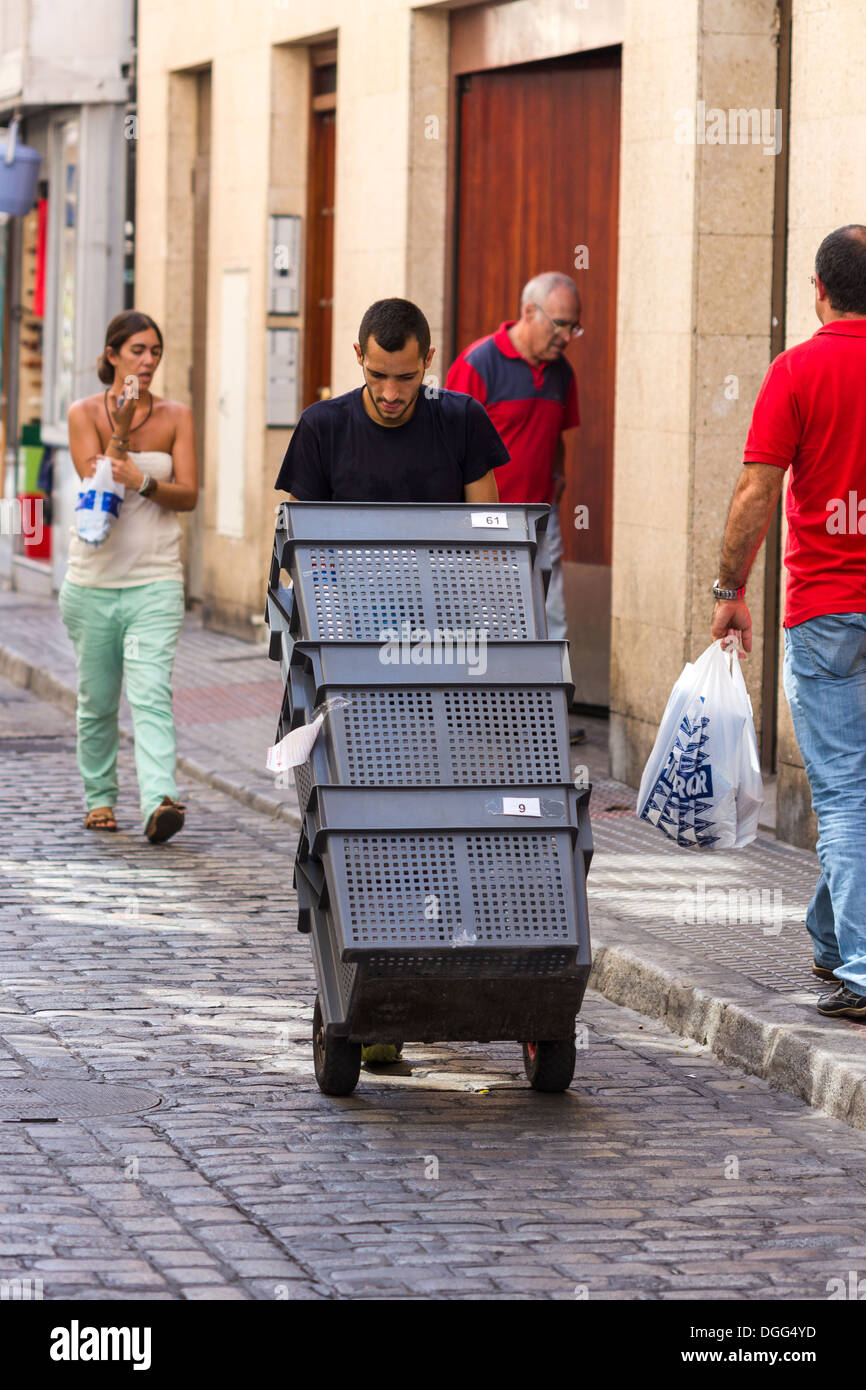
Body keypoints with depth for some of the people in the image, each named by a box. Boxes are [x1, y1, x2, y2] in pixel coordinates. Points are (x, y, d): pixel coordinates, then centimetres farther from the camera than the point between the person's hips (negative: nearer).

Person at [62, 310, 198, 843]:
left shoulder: (175, 416, 4)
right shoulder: (85, 413, 1)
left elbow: (189, 495, -2)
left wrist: (143, 482, -20)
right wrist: (121, 434, -21)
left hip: (155, 580, -1)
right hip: (93, 579, 1)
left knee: (152, 694, -16)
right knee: (98, 699, 10)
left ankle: (160, 802, -28)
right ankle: (99, 797, 27)